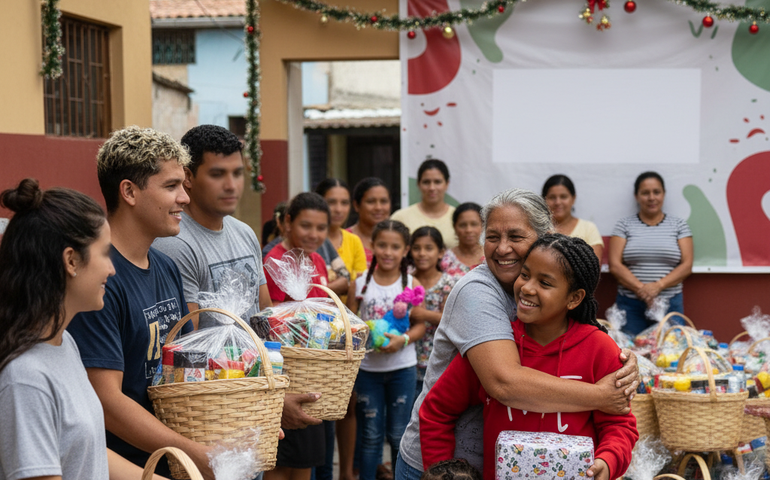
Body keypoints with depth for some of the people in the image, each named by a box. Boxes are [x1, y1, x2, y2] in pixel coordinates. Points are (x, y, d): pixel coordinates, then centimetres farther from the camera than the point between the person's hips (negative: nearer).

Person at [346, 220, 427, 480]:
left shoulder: (411, 284, -2)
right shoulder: (360, 284, 1)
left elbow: (420, 324, 0)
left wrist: (403, 340, -18)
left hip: (402, 368, -1)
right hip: (367, 368, 1)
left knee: (399, 434, 7)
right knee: (371, 434, 7)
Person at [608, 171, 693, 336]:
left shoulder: (679, 225, 10)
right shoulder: (624, 225, 8)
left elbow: (687, 265, 2)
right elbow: (615, 265, -1)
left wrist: (658, 286, -13)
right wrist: (640, 288, -15)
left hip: (670, 303, 1)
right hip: (630, 304, 0)